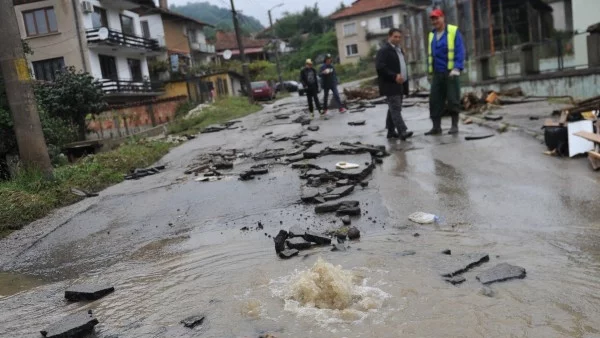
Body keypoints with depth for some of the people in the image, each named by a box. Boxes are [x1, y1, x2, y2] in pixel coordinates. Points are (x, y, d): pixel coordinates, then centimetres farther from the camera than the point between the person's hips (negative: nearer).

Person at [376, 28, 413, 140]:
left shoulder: (399, 49, 20)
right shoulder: (384, 50, -10)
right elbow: (380, 67, -20)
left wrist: (404, 78, 14)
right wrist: (394, 76, -24)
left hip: (399, 84, 9)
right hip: (390, 85, -9)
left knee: (393, 108, 12)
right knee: (396, 109, -14)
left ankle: (391, 131, 19)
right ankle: (402, 131, -21)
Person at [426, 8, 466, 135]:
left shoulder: (453, 31, -2)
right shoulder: (432, 35, 15)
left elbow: (460, 51, -9)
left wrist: (457, 68, -19)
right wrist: (431, 72, 13)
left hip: (450, 72, -5)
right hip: (437, 74, 5)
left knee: (453, 99, -2)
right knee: (435, 100, 2)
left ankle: (454, 125, 7)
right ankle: (436, 126, 7)